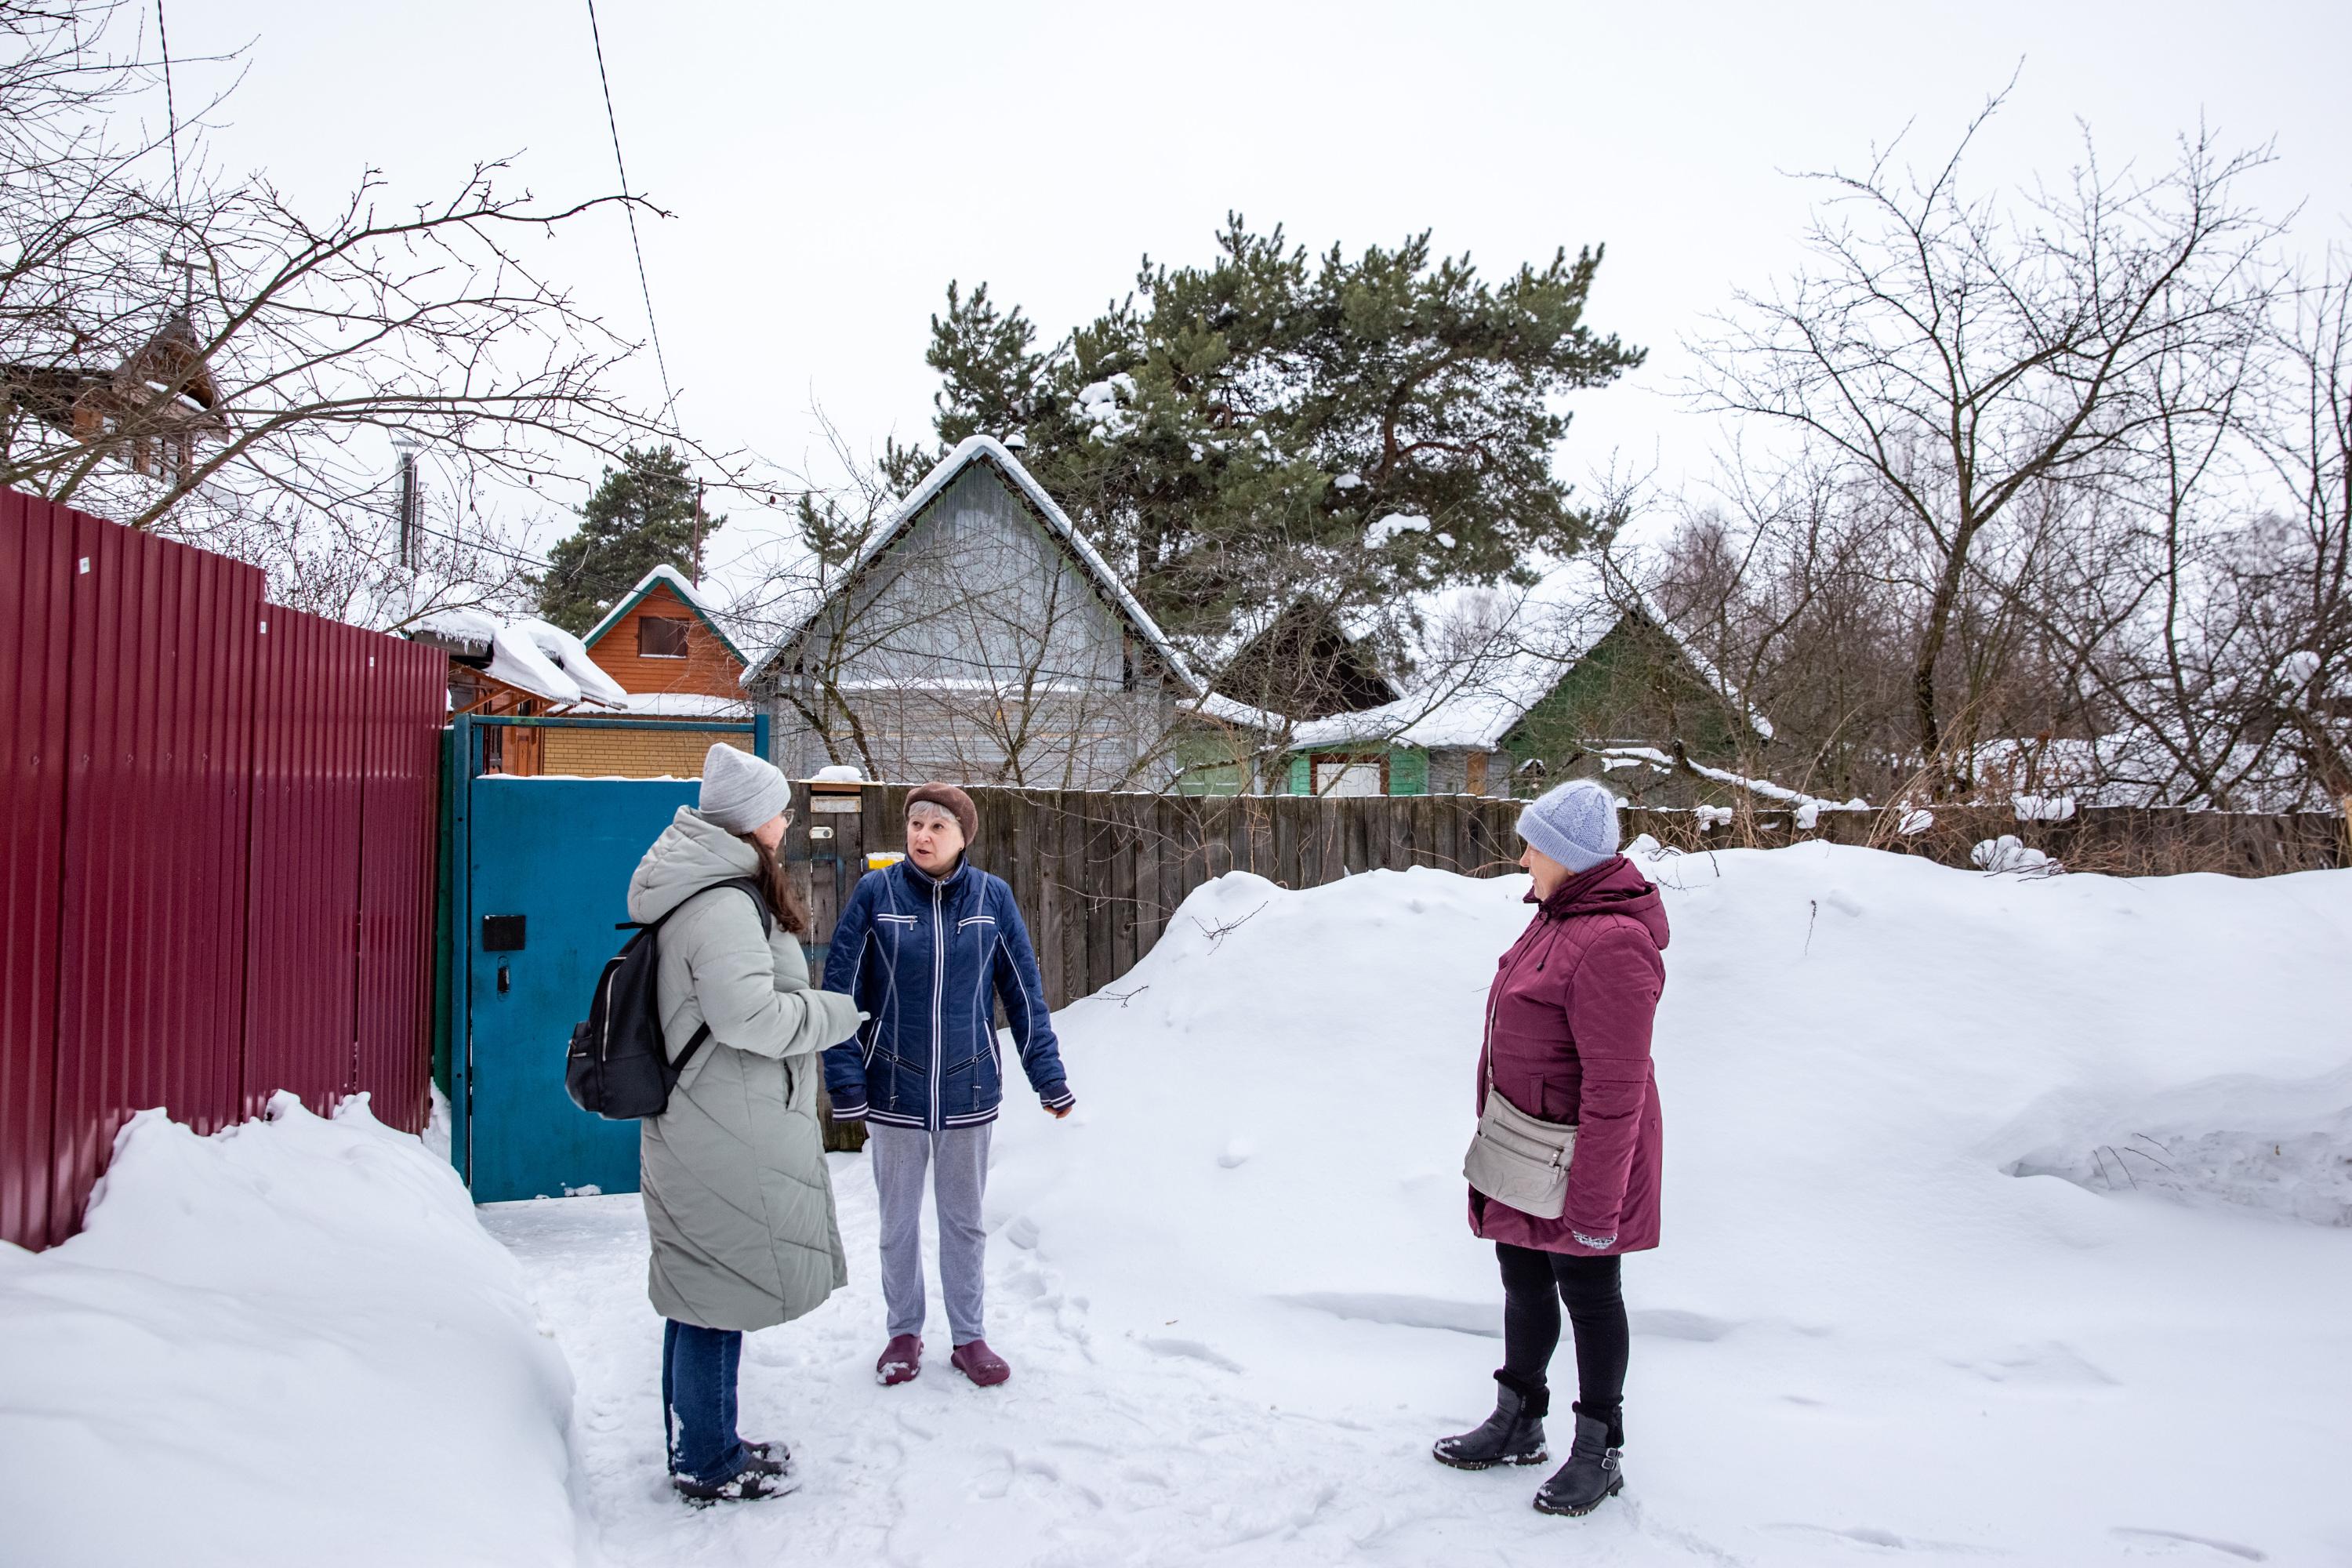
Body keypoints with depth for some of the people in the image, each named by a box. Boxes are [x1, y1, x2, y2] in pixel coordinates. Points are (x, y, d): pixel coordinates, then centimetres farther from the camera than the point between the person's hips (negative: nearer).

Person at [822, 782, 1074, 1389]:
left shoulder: (992, 897, -4)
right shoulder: (876, 894, -8)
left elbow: (1024, 991, 1)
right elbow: (841, 992, -6)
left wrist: (1048, 1076, 1)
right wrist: (846, 1083, -10)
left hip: (968, 1089, 1)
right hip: (894, 1089, -1)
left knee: (965, 1220, 14)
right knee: (899, 1220, 14)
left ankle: (970, 1337, 30)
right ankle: (904, 1333, 33)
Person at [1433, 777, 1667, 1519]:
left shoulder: (1610, 943, -26)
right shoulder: (1558, 916, 6)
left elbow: (1615, 1089, -26)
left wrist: (1595, 1201, -23)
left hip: (1579, 1156, -9)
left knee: (1587, 1291, 7)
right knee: (1524, 1282, 20)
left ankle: (1599, 1453, 25)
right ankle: (1518, 1422, 37)